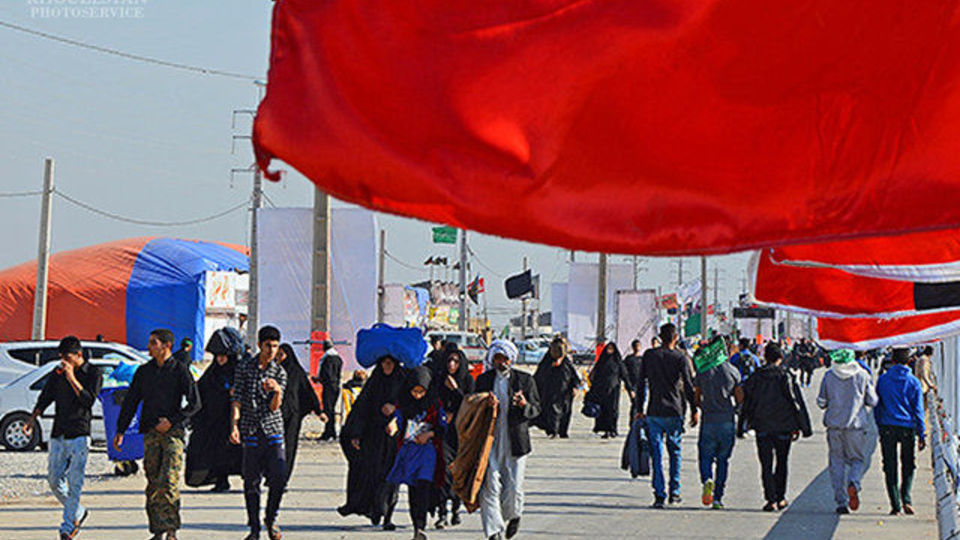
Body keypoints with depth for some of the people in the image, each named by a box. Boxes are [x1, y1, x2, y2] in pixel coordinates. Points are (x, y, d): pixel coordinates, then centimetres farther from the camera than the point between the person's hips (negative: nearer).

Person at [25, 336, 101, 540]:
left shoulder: (93, 373, -1)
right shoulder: (57, 373, 11)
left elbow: (89, 400, -13)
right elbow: (45, 398, 13)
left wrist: (72, 378, -18)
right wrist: (32, 420, 1)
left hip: (79, 435, -5)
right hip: (58, 435, 5)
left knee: (74, 482, -9)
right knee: (54, 480, 5)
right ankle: (79, 512, 23)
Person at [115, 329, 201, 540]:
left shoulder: (180, 370, 0)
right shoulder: (143, 371, 12)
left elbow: (195, 403, -1)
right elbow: (130, 402, 16)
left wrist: (171, 421, -10)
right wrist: (120, 431, 9)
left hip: (173, 432, -4)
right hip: (150, 433, 4)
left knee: (169, 483, -13)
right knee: (153, 483, 3)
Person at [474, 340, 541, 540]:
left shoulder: (525, 380, 4)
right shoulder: (483, 380, 8)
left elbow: (536, 409, 5)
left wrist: (525, 405, -17)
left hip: (515, 442, -1)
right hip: (490, 441, 1)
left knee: (514, 488, 1)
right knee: (489, 486, -8)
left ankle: (513, 515, 33)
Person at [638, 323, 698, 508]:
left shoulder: (649, 356, 4)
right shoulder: (681, 358, -2)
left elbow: (641, 383, 6)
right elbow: (688, 386, -6)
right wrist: (694, 410, 1)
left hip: (654, 412, 1)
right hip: (674, 412, -1)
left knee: (656, 453, 1)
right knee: (675, 451, 14)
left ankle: (659, 494, -5)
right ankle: (674, 492, 15)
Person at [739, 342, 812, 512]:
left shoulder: (755, 377, 0)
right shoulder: (787, 377, -6)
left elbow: (746, 404, 4)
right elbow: (797, 403, -5)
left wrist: (741, 428, 11)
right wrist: (804, 427, 1)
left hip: (762, 427, 1)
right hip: (784, 427, -1)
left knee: (766, 465, 2)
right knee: (782, 462, 15)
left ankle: (771, 499, -9)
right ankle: (780, 498, 20)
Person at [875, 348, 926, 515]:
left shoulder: (882, 380, 1)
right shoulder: (913, 382, -2)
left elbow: (877, 406, 6)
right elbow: (918, 410, -1)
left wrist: (879, 428, 16)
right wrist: (921, 435, 3)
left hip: (887, 428, 0)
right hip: (907, 428, 0)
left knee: (890, 468, 5)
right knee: (908, 466, 15)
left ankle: (895, 505, 0)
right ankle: (906, 499, -3)